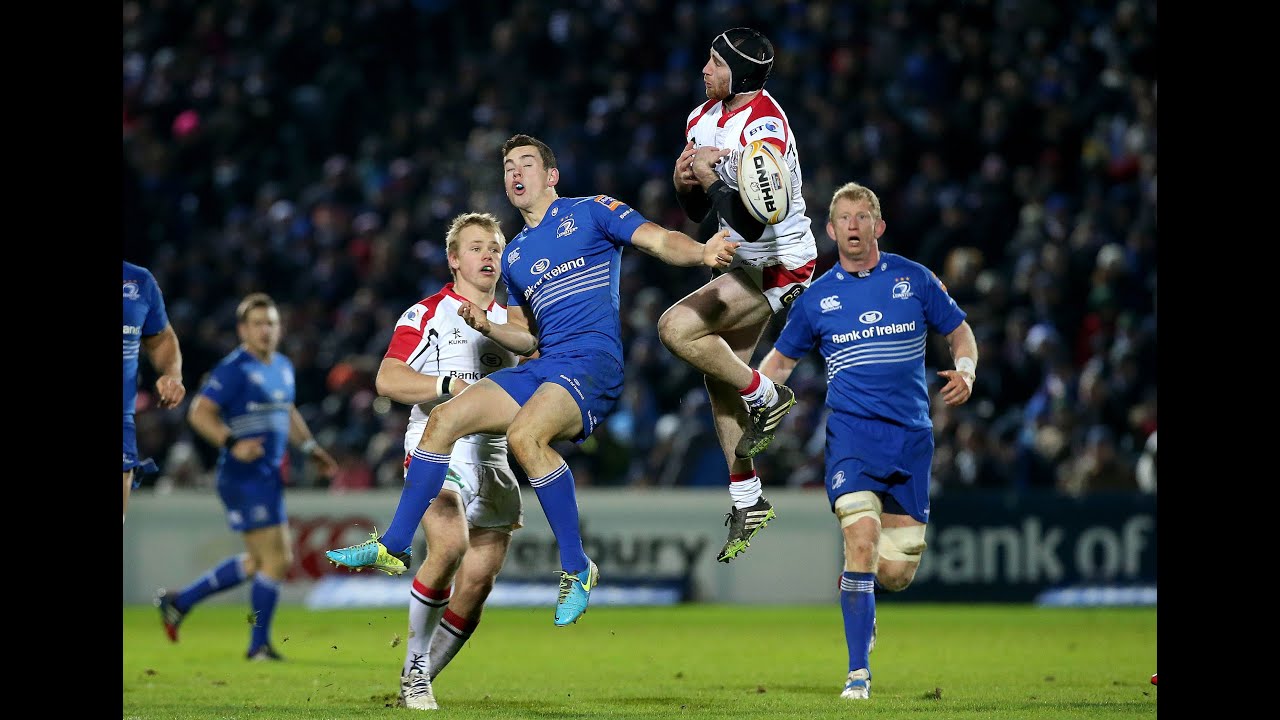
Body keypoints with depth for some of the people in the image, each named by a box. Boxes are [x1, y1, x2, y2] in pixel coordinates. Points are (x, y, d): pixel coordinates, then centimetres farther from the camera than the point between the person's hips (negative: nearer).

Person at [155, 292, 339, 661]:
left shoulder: (283, 367, 14)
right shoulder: (234, 369, -12)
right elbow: (199, 413, -17)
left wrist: (310, 449, 20)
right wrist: (232, 444, -29)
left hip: (268, 478, 10)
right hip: (245, 477, -10)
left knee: (259, 561, 18)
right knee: (277, 560, -9)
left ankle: (178, 601, 28)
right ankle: (259, 645, 3)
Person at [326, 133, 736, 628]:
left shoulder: (590, 212, 4)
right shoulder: (514, 255, 24)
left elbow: (659, 241, -8)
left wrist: (701, 252, -29)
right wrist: (487, 327, 9)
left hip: (594, 361, -7)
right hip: (542, 365, 7)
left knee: (524, 435, -33)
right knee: (445, 418, -3)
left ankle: (576, 569, -21)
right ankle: (393, 548, 5)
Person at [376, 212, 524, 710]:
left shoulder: (509, 319, 20)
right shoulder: (428, 314, -1)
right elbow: (387, 379, -12)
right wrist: (450, 386, -22)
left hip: (492, 457, 7)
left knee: (478, 581, -2)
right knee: (450, 544, -29)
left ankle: (421, 680, 13)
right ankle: (414, 668, -15)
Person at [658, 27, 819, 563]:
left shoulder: (765, 129, -24)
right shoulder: (704, 118, 4)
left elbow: (749, 222, -29)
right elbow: (697, 213, 13)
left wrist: (707, 176, -19)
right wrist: (684, 180, -8)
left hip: (782, 267, -9)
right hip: (749, 264, 9)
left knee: (677, 328, -21)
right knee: (720, 377, 11)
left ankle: (766, 397, -3)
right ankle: (747, 501, 21)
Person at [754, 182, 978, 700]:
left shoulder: (914, 279, 6)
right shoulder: (816, 299, 7)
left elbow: (959, 332, 16)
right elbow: (781, 361, 18)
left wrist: (965, 371, -6)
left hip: (911, 438, 1)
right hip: (852, 430, -1)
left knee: (897, 573, -2)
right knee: (863, 537, -24)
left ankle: (854, 593, 37)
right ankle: (858, 672, -18)